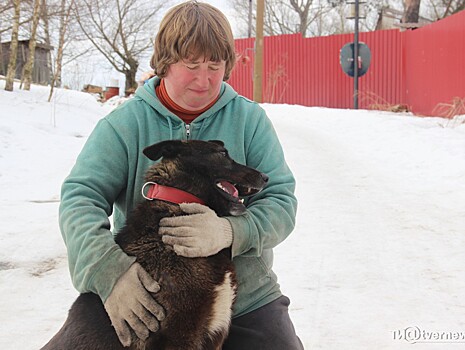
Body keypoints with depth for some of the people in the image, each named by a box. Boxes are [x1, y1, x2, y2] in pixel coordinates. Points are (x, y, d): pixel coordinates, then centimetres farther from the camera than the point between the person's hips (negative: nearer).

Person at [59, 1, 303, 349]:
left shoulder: (249, 118, -3)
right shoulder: (124, 123, -5)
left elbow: (281, 200, -8)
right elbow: (80, 198, -13)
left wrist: (230, 232, -30)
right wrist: (109, 270, -32)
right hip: (149, 307, -1)